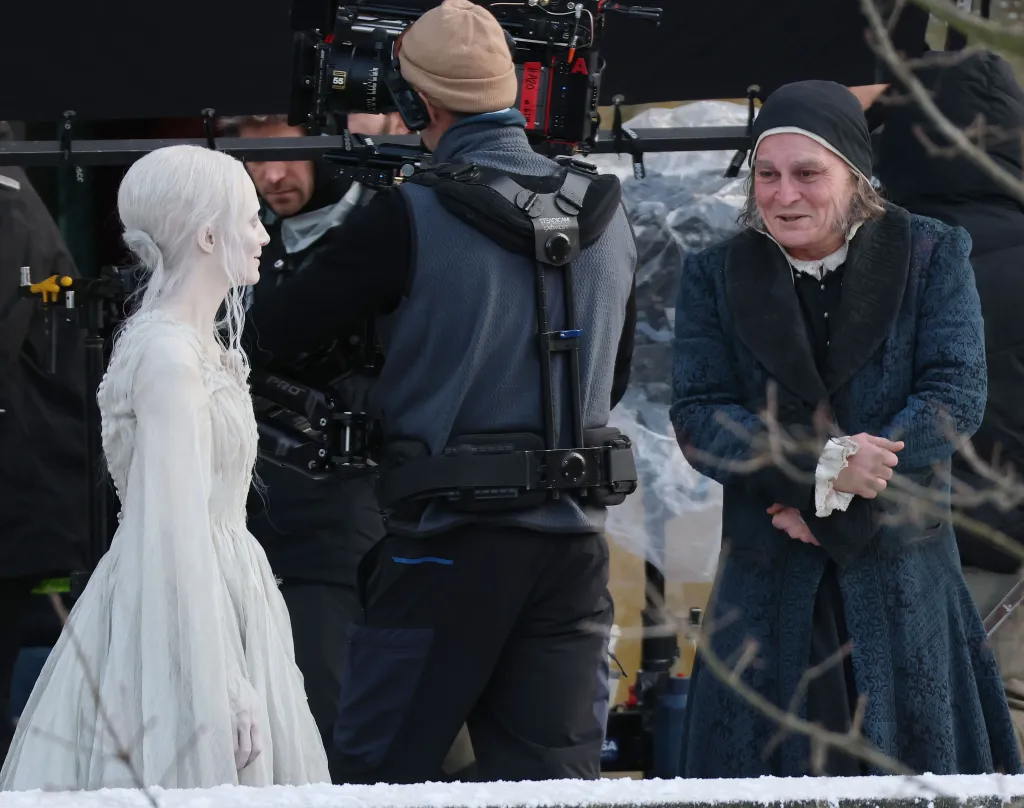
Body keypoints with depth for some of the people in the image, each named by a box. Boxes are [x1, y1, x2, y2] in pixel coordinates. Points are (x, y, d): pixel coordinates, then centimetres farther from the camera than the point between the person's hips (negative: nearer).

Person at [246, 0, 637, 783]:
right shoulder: (606, 215, 6)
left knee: (378, 771, 3)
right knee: (551, 775, 6)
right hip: (574, 539, 5)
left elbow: (279, 330, -3)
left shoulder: (409, 220, -11)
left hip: (450, 538, -5)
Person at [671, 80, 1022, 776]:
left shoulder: (933, 256, 2)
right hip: (770, 586, 1)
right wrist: (821, 463, -20)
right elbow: (698, 418, -3)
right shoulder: (716, 275, 6)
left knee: (919, 778, -1)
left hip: (903, 584, -1)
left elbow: (956, 395, -8)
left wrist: (832, 504, -16)